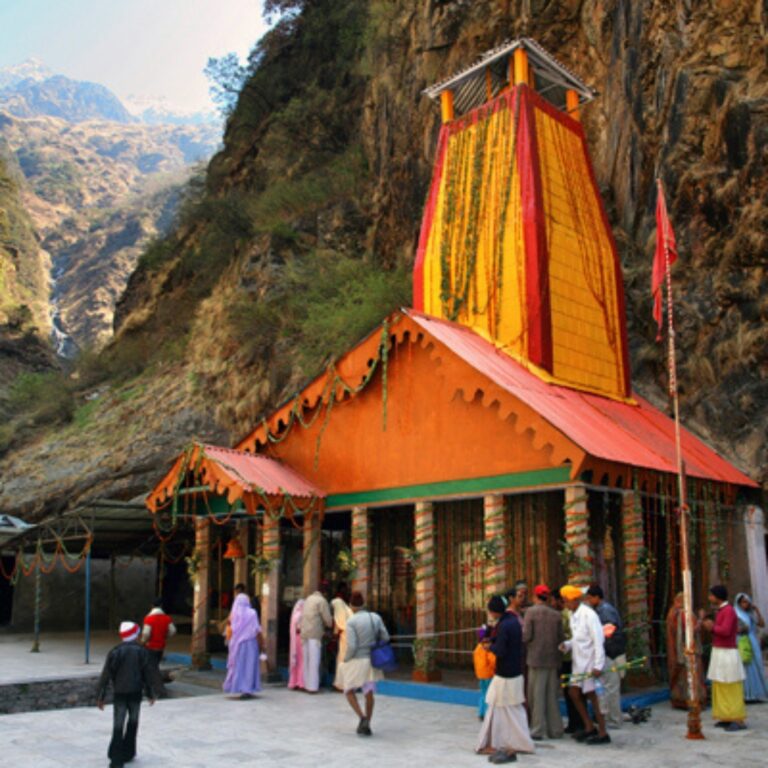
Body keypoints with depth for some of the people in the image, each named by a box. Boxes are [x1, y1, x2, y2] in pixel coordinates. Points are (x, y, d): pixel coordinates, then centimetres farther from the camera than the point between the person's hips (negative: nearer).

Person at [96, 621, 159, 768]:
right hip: (136, 693, 1)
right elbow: (150, 673, 2)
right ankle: (128, 754, 23)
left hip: (120, 694, -1)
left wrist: (100, 696, 1)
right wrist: (151, 693, 13)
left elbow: (106, 675, -5)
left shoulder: (115, 652, -4)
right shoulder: (142, 652, -2)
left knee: (118, 727, 2)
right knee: (132, 723, 18)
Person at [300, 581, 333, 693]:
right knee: (314, 660, -4)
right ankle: (312, 686, -4)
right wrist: (329, 625, 17)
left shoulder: (309, 598, 18)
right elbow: (328, 620, -7)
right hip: (315, 633, -7)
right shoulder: (322, 601, -6)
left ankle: (306, 684, 15)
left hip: (304, 633, 7)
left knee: (306, 660, 12)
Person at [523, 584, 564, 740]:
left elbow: (526, 635, -11)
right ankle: (555, 730, 16)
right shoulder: (556, 614, 5)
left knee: (537, 696, 1)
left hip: (537, 658, -4)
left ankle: (538, 731, 3)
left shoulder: (531, 611, -7)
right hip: (553, 659, 4)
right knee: (551, 696, 12)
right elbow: (562, 638, 6)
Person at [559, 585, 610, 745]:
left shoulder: (588, 615, -17)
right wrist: (567, 645, -2)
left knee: (592, 696, -2)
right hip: (578, 662, 9)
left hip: (590, 663, -9)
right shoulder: (573, 615, 10)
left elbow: (598, 641, -19)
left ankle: (603, 734, 9)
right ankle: (589, 727, 21)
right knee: (573, 692, 9)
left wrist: (598, 665, -21)